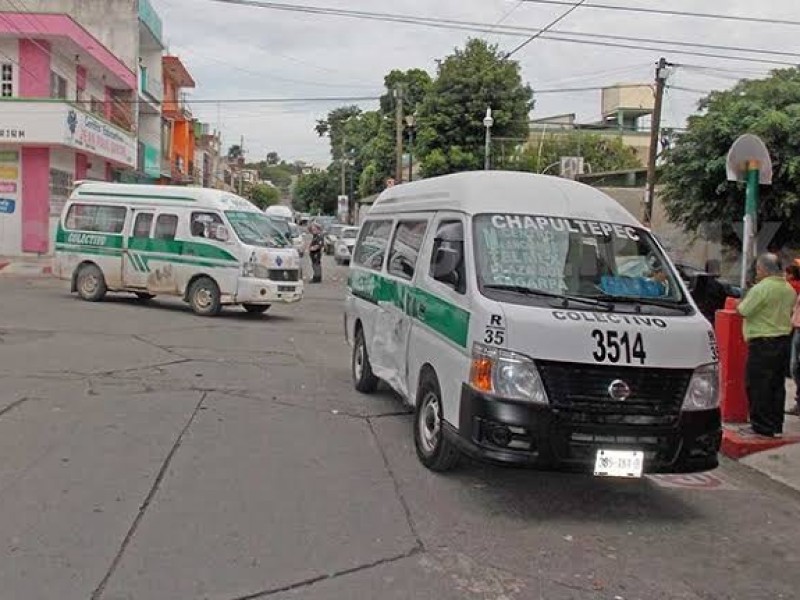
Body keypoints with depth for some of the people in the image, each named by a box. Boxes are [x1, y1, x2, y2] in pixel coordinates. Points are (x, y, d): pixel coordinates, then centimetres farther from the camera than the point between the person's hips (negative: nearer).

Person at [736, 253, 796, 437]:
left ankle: (762, 427, 2)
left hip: (762, 344, -8)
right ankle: (777, 426, 20)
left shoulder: (761, 288, -16)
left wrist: (740, 304, 5)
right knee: (777, 385, 14)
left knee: (758, 386, 0)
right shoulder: (789, 289, 9)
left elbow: (744, 311, -15)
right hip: (783, 341, 8)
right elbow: (789, 311, 18)